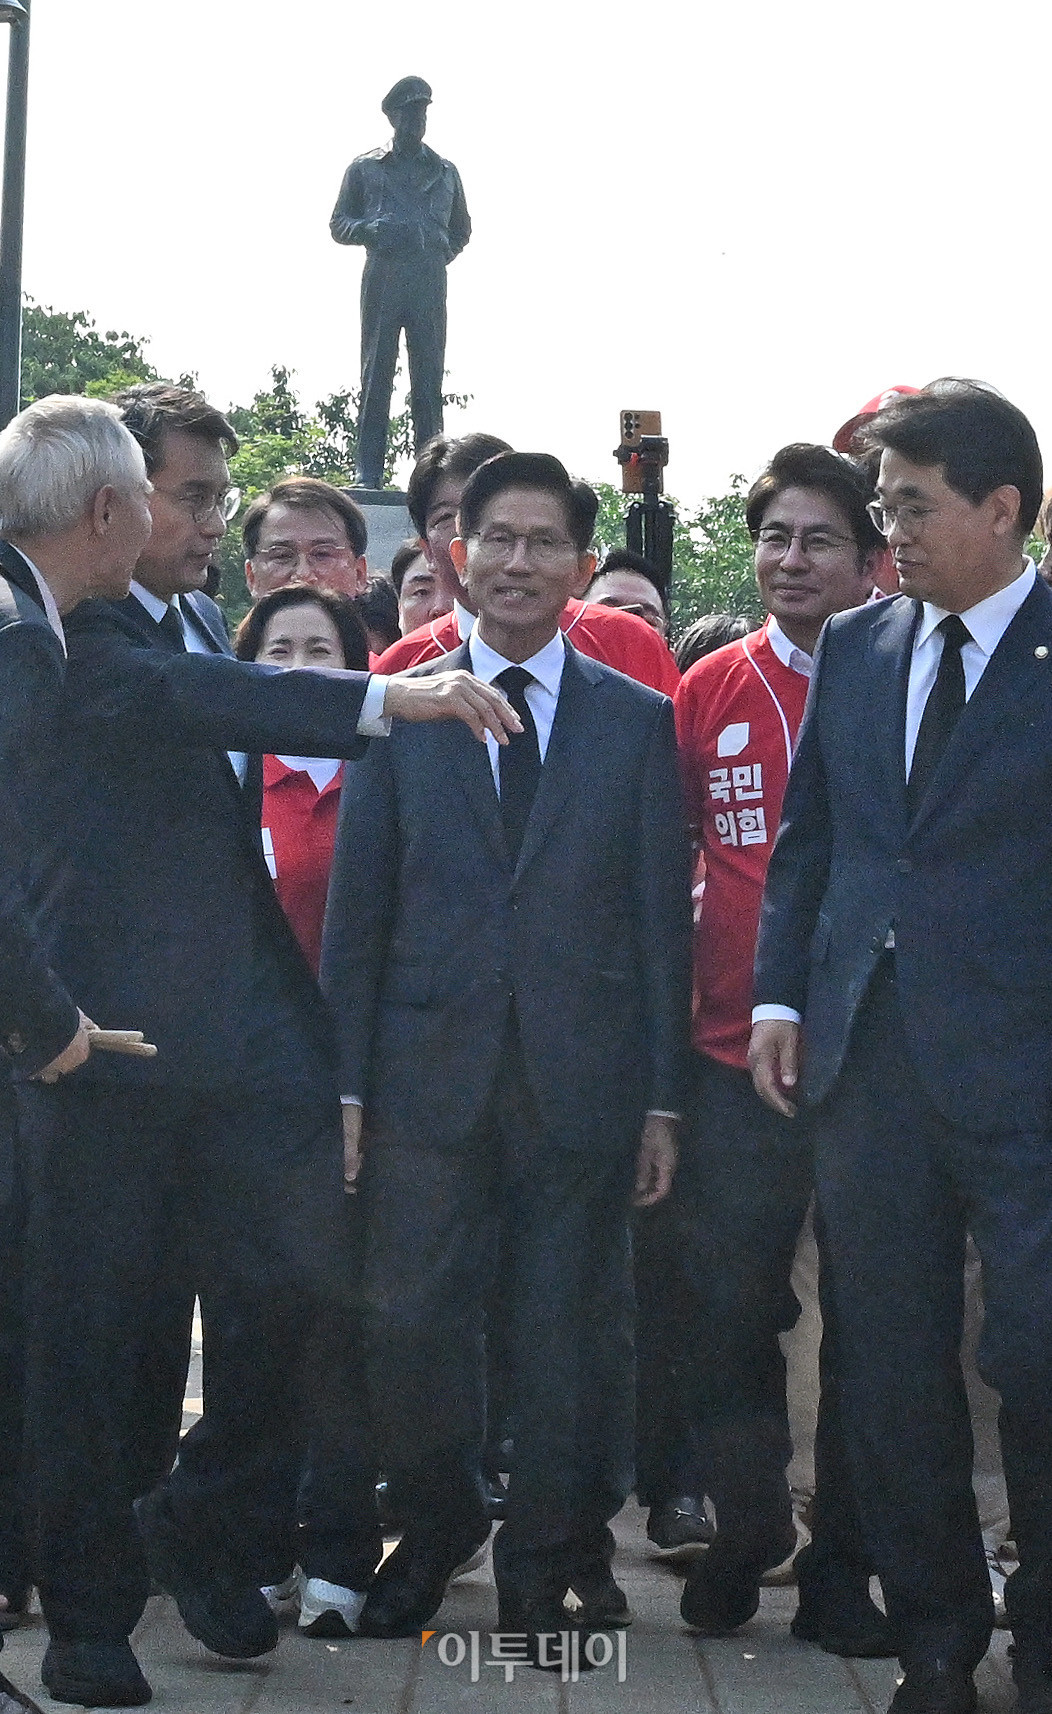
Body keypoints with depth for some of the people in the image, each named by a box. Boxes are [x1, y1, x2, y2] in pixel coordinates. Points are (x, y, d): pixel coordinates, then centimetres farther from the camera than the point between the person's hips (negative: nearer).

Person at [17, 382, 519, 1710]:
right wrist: (393, 698, -35)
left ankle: (202, 1529, 24)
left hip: (249, 1028, 7)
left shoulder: (202, 617, 17)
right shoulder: (75, 629, -9)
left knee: (294, 1289, 1)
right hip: (112, 1035, -7)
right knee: (98, 1333, 2)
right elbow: (188, 697, -28)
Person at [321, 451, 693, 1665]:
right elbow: (356, 912, 5)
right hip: (430, 1074, 0)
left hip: (583, 1083, 0)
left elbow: (662, 918, 5)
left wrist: (663, 1098, 0)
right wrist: (347, 1083, -2)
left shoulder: (637, 721, 7)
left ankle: (539, 1576, 21)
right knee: (408, 1327, 2)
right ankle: (442, 1522, 28)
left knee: (568, 1334, 6)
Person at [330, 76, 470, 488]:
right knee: (376, 377, -5)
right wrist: (370, 228, -10)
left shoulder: (445, 172, 20)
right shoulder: (366, 168, 12)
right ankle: (369, 476, -6)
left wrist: (442, 255, 9)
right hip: (382, 280, -2)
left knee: (429, 381, -1)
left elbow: (461, 229, 28)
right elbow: (339, 224, 11)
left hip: (430, 285, 2)